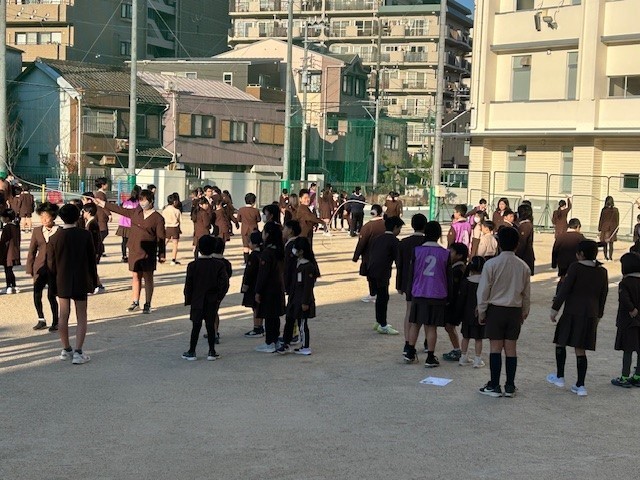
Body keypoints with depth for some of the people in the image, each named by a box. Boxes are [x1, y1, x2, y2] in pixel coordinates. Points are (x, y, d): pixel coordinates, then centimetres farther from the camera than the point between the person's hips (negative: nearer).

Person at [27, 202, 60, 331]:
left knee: (51, 295, -2)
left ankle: (55, 322, 14)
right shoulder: (37, 231, 6)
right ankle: (41, 320, 16)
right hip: (40, 267, 3)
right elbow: (32, 251, 9)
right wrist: (29, 269, 4)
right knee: (37, 294, -3)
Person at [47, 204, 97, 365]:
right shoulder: (85, 235, -9)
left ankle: (66, 350, 22)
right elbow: (92, 260, -4)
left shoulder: (55, 238, -6)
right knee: (81, 318, 4)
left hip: (62, 283, 2)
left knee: (63, 316, 13)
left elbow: (51, 264, -1)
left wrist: (54, 283, 13)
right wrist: (94, 281, 7)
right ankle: (78, 352, -3)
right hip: (81, 282, -1)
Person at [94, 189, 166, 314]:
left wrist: (161, 255, -10)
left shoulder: (158, 218, -7)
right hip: (134, 251, 5)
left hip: (148, 253, -5)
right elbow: (121, 210, 20)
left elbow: (161, 238, -7)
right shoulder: (136, 212, 9)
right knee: (135, 277, 9)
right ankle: (135, 302, 16)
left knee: (148, 278, 2)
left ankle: (147, 305, 8)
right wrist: (104, 204, 22)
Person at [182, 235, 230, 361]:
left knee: (196, 326, 6)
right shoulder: (219, 265, -6)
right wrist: (219, 297, 0)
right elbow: (225, 283, -11)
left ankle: (191, 352, 10)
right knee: (211, 326, 8)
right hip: (212, 302, 1)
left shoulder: (193, 265, -7)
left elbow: (188, 285, -5)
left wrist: (188, 300, 4)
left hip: (197, 302, -1)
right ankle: (212, 352, 11)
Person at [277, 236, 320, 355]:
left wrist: (305, 302, -20)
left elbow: (308, 286, -20)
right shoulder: (298, 263, 8)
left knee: (302, 323, 0)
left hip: (302, 300, -9)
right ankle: (286, 344, 20)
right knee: (289, 320, 12)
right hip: (294, 297, 9)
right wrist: (291, 295, 19)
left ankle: (305, 348, 12)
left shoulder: (308, 266, -20)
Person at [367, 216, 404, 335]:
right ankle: (383, 326, 3)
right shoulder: (394, 241, -6)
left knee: (380, 297, 19)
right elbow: (398, 259, -6)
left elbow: (368, 256, 19)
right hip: (382, 273, -8)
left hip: (371, 272, 8)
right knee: (383, 298, -1)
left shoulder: (377, 239, 17)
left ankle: (380, 322, 29)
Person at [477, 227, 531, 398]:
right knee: (511, 348, 7)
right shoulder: (523, 267, 0)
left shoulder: (491, 264, -11)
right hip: (515, 311, 3)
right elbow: (526, 294, 9)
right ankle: (510, 387, 12)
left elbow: (483, 291, -7)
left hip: (496, 309, -3)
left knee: (495, 348, 2)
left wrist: (481, 312, 4)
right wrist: (524, 312, 22)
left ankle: (494, 386, 6)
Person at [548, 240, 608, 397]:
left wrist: (555, 309, -4)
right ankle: (580, 385, 7)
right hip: (590, 315, 5)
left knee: (561, 342, 14)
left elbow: (564, 289, -12)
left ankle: (560, 377, 17)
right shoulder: (602, 271, 6)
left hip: (572, 312, -5)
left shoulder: (576, 268, -10)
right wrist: (598, 315, 23)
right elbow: (603, 296, 13)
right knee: (581, 349, 9)